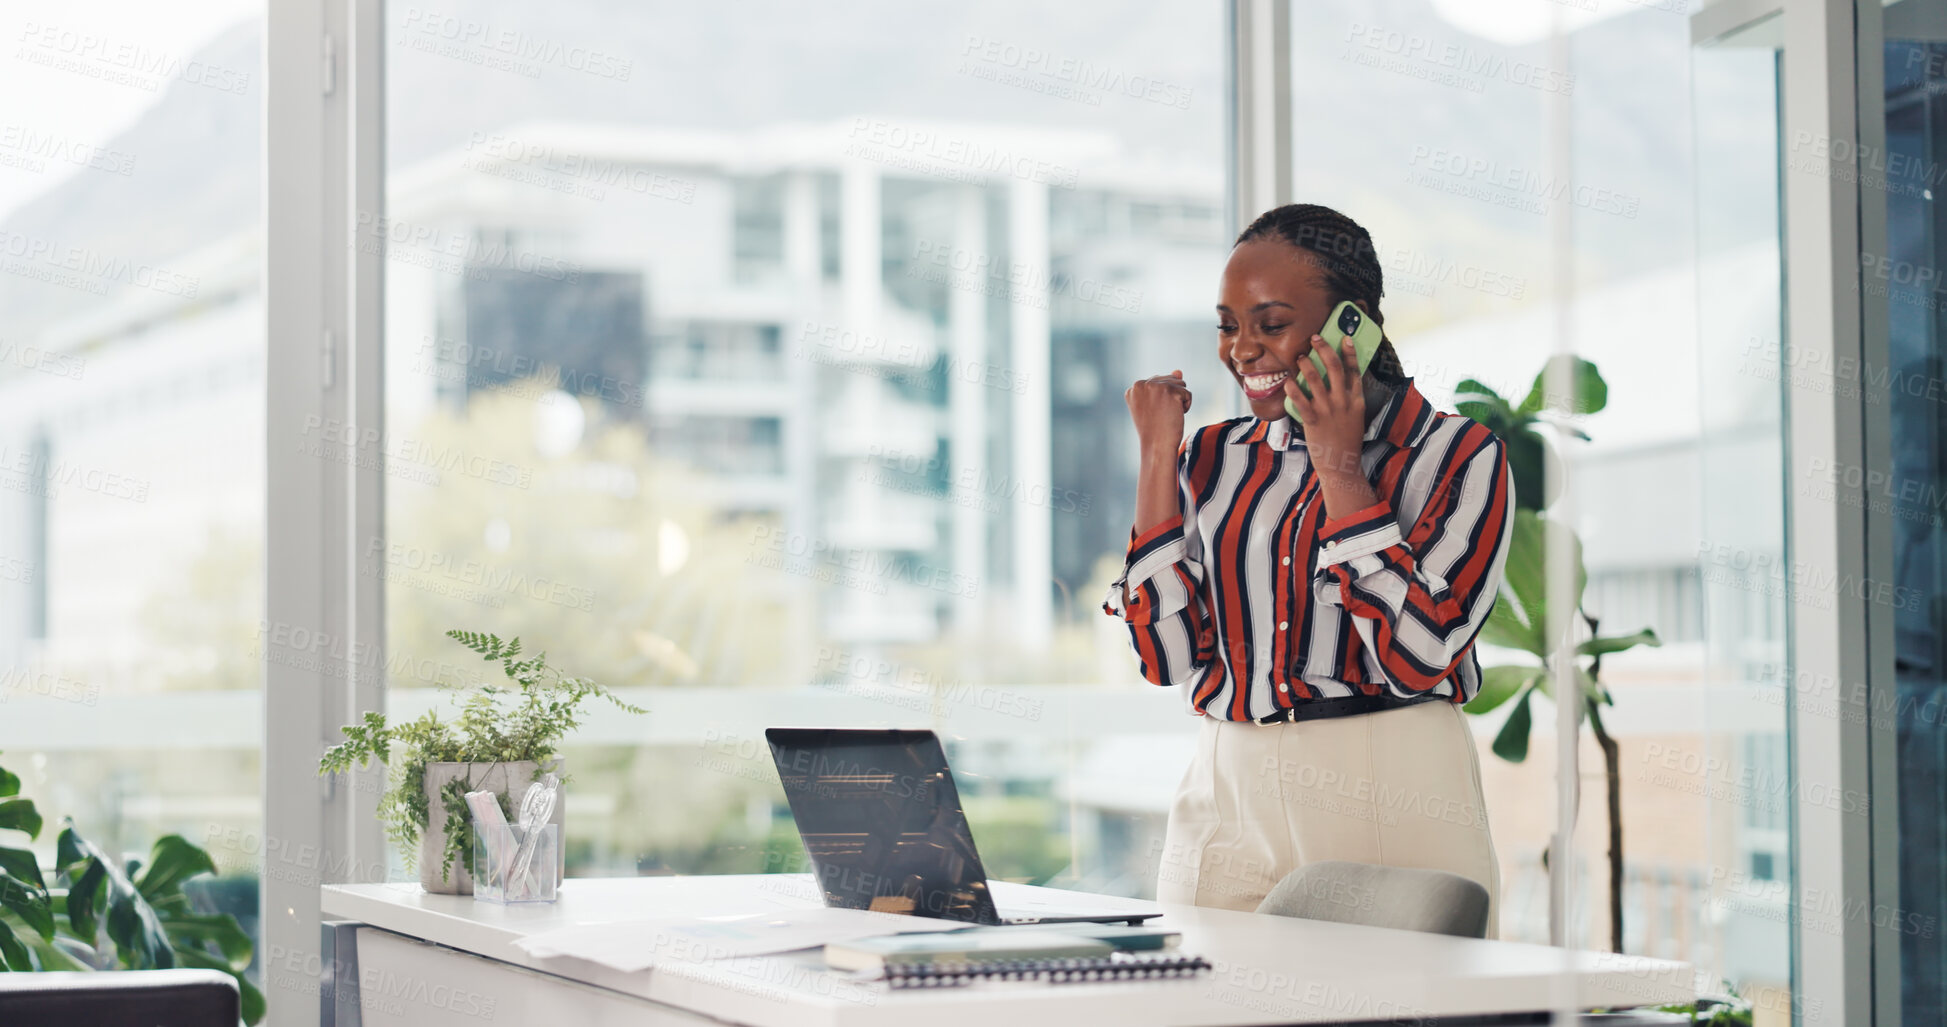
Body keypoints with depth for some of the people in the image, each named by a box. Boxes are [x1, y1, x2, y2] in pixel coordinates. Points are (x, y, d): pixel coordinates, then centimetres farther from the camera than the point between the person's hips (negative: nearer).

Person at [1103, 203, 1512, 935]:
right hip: (1227, 810, 4)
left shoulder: (1459, 456, -1)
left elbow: (1418, 657, -14)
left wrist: (1339, 468, -12)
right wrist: (1158, 458, 1)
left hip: (1392, 812, -3)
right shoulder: (1214, 457, 11)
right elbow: (1170, 658, 1)